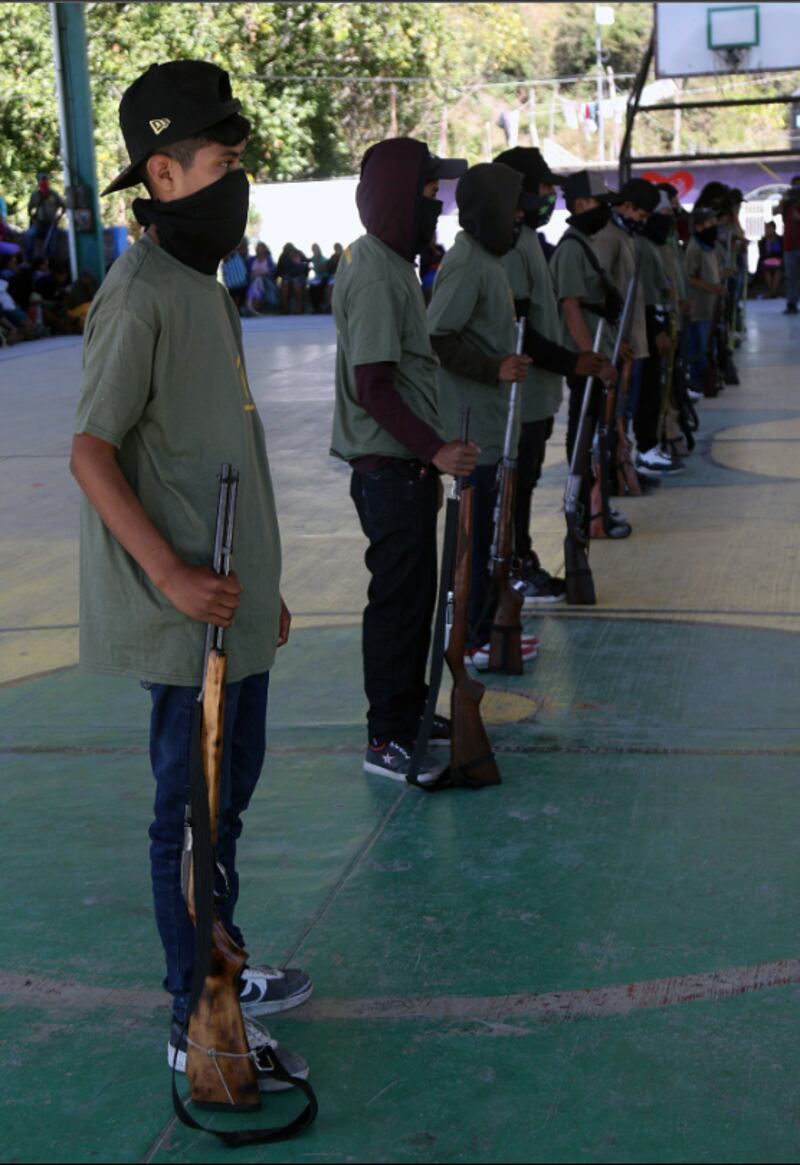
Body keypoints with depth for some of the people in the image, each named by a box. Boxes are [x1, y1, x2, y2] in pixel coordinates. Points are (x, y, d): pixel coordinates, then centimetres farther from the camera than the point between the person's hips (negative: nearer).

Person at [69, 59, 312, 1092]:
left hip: (234, 604, 10)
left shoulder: (201, 287, 14)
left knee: (229, 794, 20)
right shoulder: (139, 296, -16)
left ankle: (223, 970, 36)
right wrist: (173, 575, -25)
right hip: (188, 618, -10)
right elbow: (91, 452, -20)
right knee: (191, 813, 1)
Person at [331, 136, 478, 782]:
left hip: (406, 465, 10)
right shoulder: (376, 274, -19)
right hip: (391, 469, -10)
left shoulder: (388, 262, 14)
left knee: (413, 593, 19)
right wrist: (433, 449, -23)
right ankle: (387, 740, 5)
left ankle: (411, 710, 32)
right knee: (399, 600, -3)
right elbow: (372, 386, -23)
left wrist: (429, 451, 21)